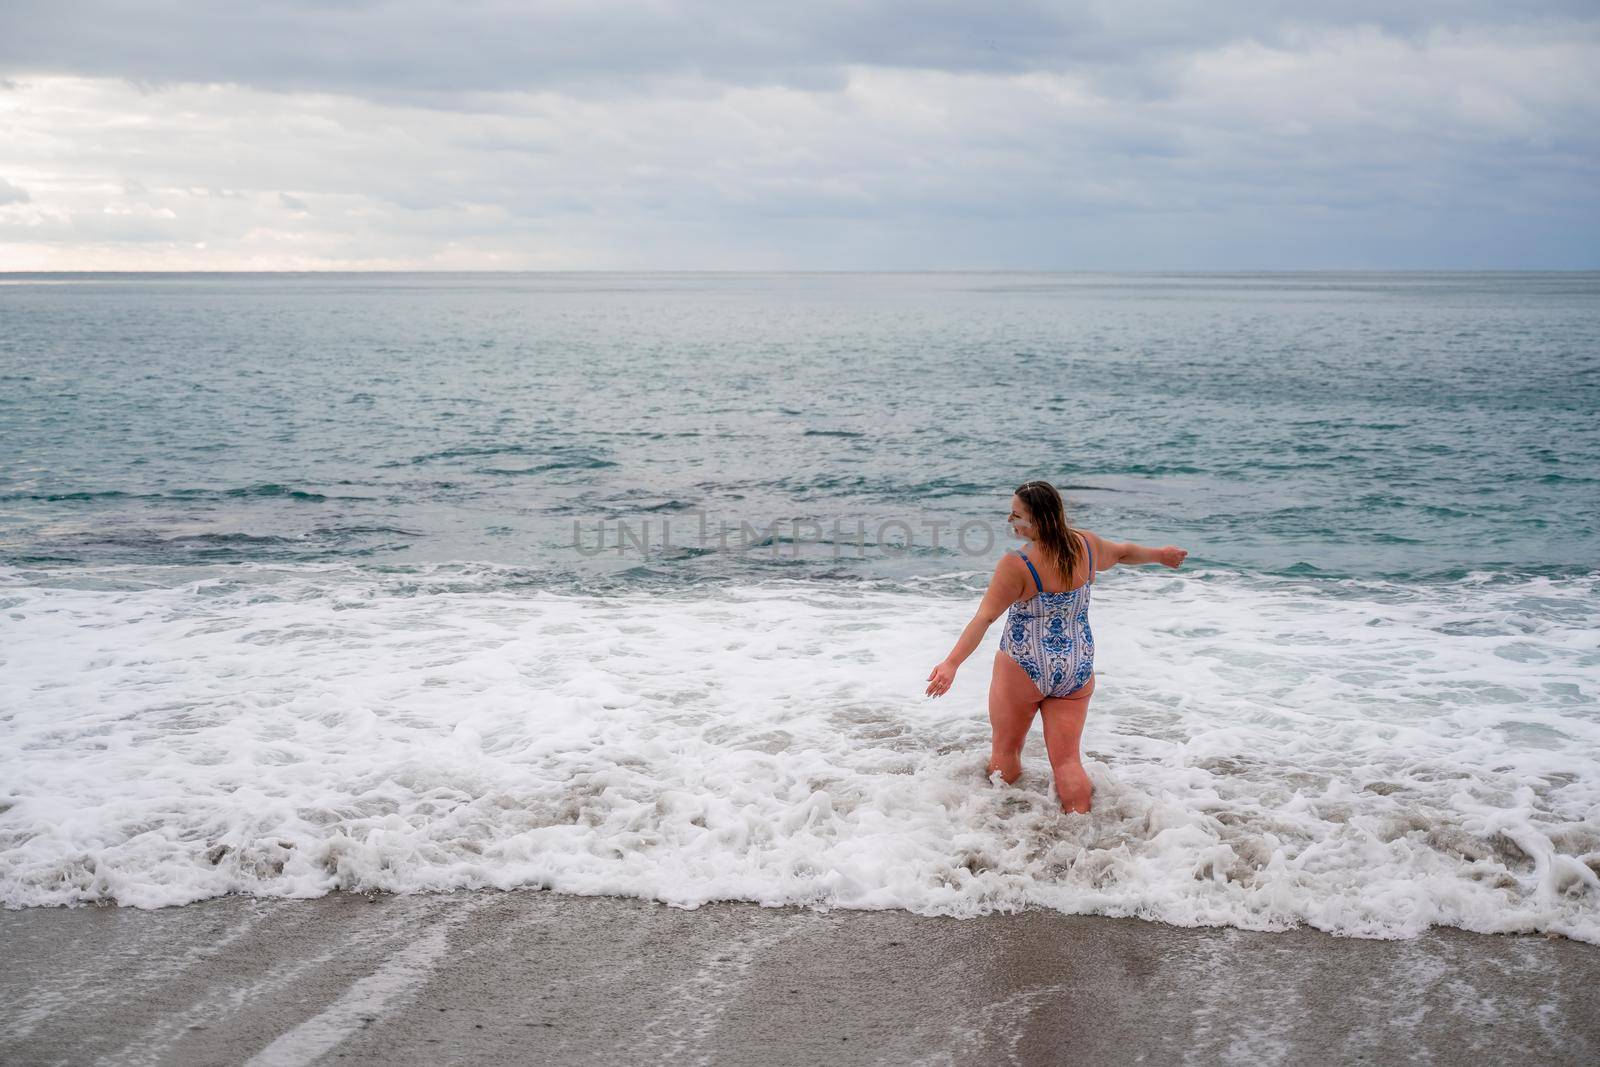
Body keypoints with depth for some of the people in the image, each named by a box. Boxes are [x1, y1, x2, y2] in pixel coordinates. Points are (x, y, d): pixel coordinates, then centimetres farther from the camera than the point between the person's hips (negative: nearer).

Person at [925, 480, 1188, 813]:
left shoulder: (1017, 565, -20)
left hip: (1023, 670, -5)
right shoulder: (1086, 545, -2)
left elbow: (984, 617, -27)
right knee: (1067, 760, 8)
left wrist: (951, 663, -32)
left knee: (1006, 751, 15)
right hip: (1077, 672, 5)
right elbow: (1123, 551, 18)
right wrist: (1160, 554, 39)